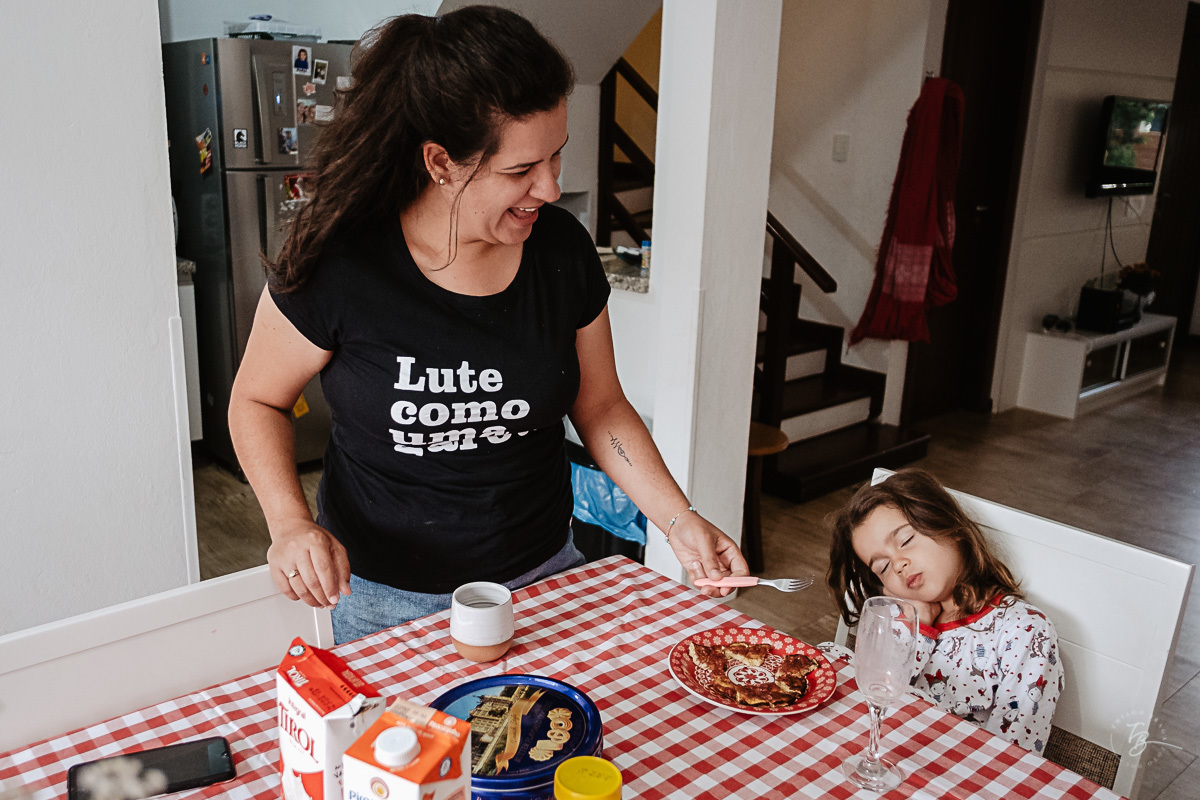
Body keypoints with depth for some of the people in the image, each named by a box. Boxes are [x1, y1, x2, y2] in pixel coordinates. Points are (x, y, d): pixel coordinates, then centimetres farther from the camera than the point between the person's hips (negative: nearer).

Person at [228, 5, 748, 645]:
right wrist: (290, 523, -21)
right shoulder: (338, 267, -20)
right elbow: (257, 401, -5)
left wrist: (679, 521, -9)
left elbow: (600, 407, 0)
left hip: (540, 574, 3)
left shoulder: (563, 249, -10)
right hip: (387, 600, -2)